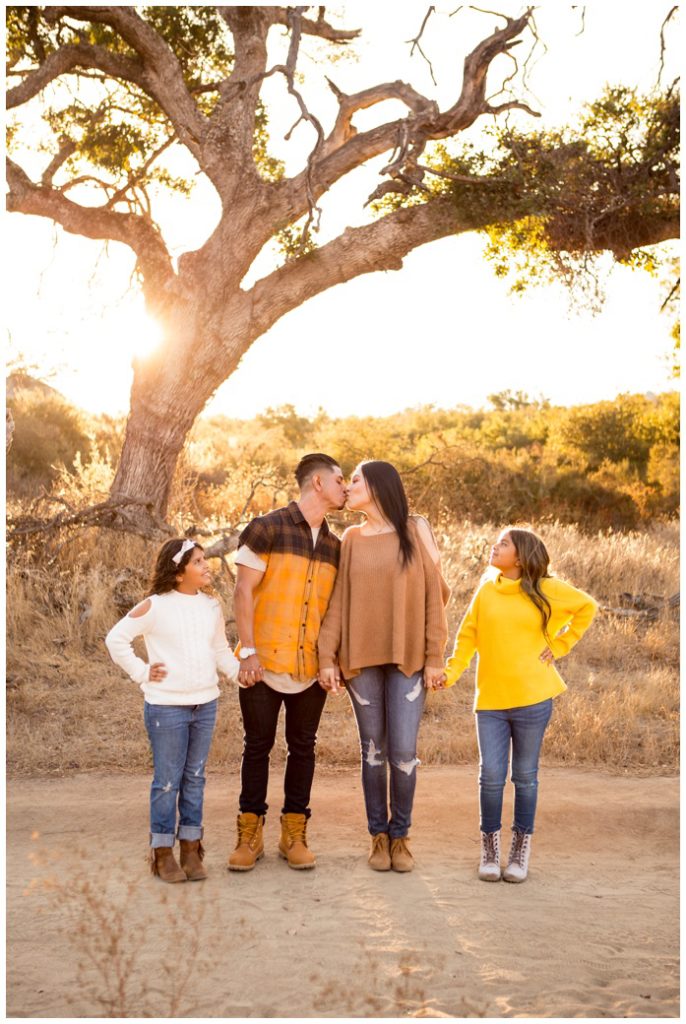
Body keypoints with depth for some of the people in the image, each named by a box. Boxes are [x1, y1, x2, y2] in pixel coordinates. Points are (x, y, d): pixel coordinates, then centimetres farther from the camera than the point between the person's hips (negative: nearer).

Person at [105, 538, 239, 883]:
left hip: (205, 704, 5)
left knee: (195, 779, 12)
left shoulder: (212, 607, 8)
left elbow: (221, 651, 14)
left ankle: (191, 849, 21)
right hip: (167, 706, -5)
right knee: (167, 780, 1)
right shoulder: (155, 606, -9)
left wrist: (240, 671, -2)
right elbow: (116, 639, -4)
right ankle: (163, 854, 12)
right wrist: (142, 673, -7)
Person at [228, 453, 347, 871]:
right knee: (258, 746, 5)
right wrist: (248, 652, -13)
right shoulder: (267, 529, -5)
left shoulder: (335, 546, 11)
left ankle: (294, 834, 20)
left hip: (312, 666, 5)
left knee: (303, 748, 9)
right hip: (264, 662, -4)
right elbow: (244, 591, -7)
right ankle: (250, 833, 16)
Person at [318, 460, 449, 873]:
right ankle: (379, 835, 16)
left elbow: (434, 595, -1)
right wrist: (327, 657, -4)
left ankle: (401, 835, 13)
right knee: (373, 749, 6)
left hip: (408, 659, -2)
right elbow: (337, 602, 4)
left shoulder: (416, 530, 1)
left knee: (404, 750, -3)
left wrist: (435, 656, -6)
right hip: (361, 659, 2)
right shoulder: (351, 539, 8)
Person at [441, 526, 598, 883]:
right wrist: (450, 673, -9)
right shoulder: (486, 590, 5)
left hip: (532, 697, -2)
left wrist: (559, 645, 3)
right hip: (490, 699, 2)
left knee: (525, 776, 8)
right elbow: (468, 635, 4)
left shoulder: (546, 590, -2)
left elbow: (587, 607, 9)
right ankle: (490, 847, 16)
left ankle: (521, 849, 20)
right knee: (491, 776, -1)